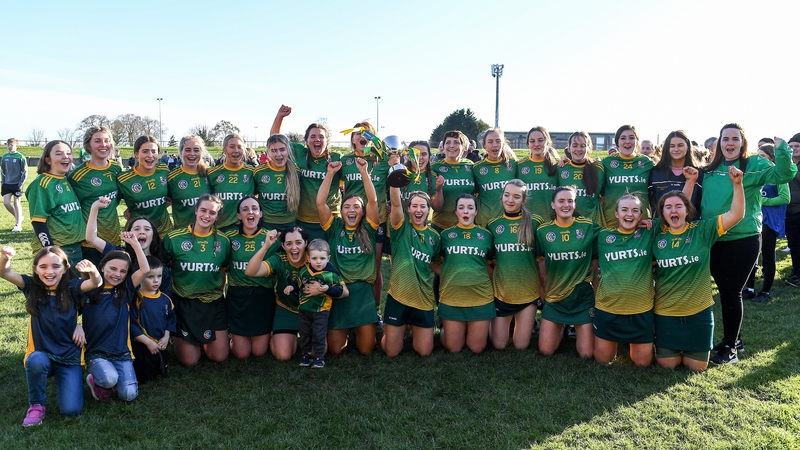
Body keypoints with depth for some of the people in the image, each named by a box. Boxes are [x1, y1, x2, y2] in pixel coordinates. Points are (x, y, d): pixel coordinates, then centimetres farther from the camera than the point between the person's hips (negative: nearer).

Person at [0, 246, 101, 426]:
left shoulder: (71, 288, -7)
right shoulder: (33, 287, -1)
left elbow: (96, 283, -26)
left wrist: (92, 271, -50)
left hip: (70, 357, -1)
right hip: (42, 355, 1)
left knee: (71, 409, -13)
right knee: (36, 361, -36)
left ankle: (61, 378, 19)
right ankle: (36, 404, -8)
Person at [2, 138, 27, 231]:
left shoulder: (20, 157, -8)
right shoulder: (5, 157, 6)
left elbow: (25, 172, -7)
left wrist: (21, 183, -13)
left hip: (17, 184, -5)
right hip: (7, 184, 5)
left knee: (16, 203, -1)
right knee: (6, 203, -2)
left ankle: (18, 225, 6)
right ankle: (18, 218, 20)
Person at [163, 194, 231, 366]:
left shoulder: (223, 241, 0)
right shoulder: (173, 238, -9)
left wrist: (219, 293, 8)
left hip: (214, 303, 2)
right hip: (184, 303, -2)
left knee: (220, 357, 3)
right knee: (188, 361, 2)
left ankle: (203, 340, 34)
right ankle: (177, 337, 34)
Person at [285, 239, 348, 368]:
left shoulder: (331, 274, -15)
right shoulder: (303, 271, -4)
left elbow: (340, 291, -15)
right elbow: (299, 285, 12)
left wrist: (327, 289, -30)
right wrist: (291, 287, -8)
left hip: (321, 310, -4)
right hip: (304, 309, 4)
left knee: (319, 334, 3)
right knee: (304, 333, 15)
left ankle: (319, 356, 20)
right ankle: (306, 353, 31)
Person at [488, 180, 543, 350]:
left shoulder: (535, 222, -5)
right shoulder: (493, 224, 0)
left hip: (528, 291, -1)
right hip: (500, 291, 1)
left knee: (521, 346, 5)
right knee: (498, 345, 5)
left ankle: (530, 322, 34)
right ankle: (508, 324, 34)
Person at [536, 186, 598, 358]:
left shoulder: (589, 227, -7)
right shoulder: (543, 231, -3)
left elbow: (596, 264, 2)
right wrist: (544, 293, 7)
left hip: (583, 298, -1)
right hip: (554, 298, 1)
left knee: (587, 354, 0)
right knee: (546, 351, 4)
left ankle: (578, 330, 31)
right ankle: (561, 329, 32)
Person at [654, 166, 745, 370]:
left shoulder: (702, 230, -8)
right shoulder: (658, 233, -5)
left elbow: (736, 214, -15)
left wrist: (737, 184, -26)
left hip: (699, 311, 0)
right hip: (665, 312, 1)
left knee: (697, 366, 8)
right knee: (666, 364, 6)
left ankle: (691, 351, 41)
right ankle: (676, 351, 38)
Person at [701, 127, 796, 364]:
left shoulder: (754, 165, -4)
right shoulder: (710, 170, 10)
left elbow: (784, 175, -19)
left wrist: (782, 150, -31)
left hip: (742, 239, -5)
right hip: (713, 239, 5)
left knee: (731, 291, -1)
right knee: (725, 290, 14)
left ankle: (730, 347, 11)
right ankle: (733, 338, 30)